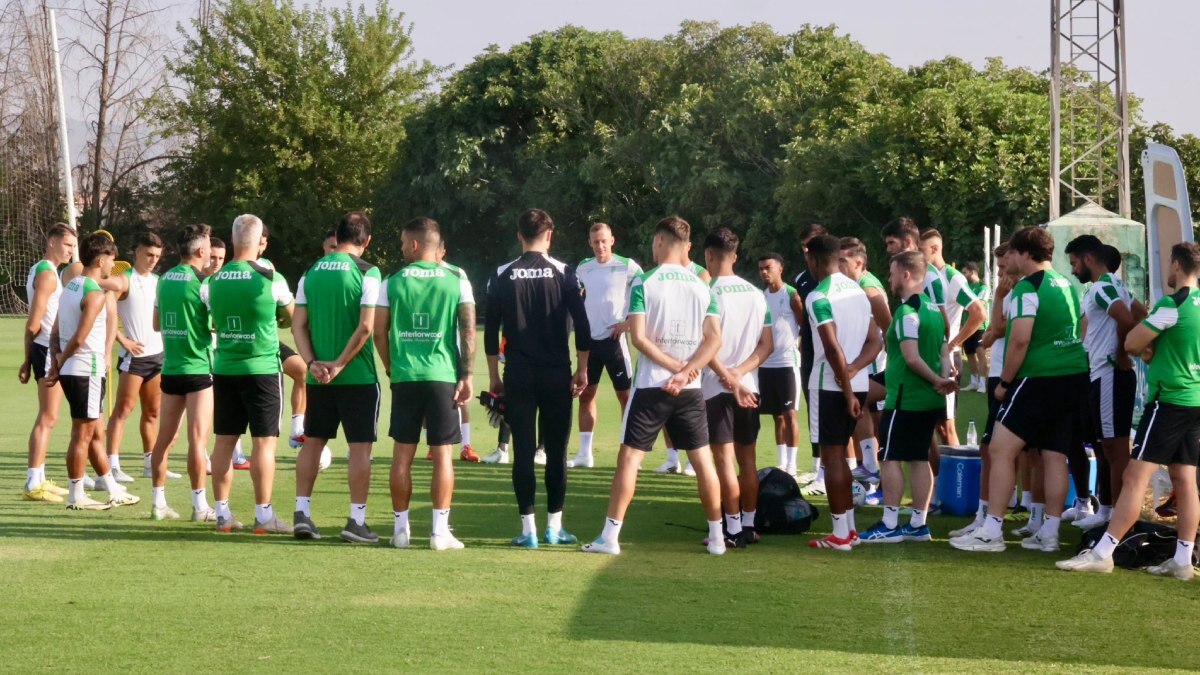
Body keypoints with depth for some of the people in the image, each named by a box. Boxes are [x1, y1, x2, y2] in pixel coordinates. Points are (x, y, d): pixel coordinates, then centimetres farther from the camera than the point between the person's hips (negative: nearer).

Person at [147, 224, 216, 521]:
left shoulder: (165, 280, 9)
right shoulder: (202, 282, -12)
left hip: (170, 368, 7)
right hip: (199, 368, -7)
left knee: (165, 437, 9)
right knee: (198, 439, -4)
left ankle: (158, 503, 13)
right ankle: (200, 506, -3)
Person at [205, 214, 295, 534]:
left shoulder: (215, 280, 2)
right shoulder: (270, 279, -10)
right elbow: (290, 317, 5)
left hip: (224, 368, 4)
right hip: (261, 368, -4)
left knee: (224, 441, 8)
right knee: (264, 441, -1)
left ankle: (222, 513, 12)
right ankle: (264, 515, -1)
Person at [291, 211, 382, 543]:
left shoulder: (311, 272, 7)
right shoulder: (367, 272, -9)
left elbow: (298, 324, 3)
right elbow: (366, 326, -17)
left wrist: (312, 363, -2)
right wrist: (340, 364, -12)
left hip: (319, 376, 5)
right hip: (358, 375, -5)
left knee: (313, 441, 15)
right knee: (360, 446, 2)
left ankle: (301, 513, 13)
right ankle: (356, 521, 1)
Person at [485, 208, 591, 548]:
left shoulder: (502, 275, 2)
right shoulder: (564, 273, -1)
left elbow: (491, 331, 3)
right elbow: (582, 327, -4)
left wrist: (494, 376, 10)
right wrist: (582, 370, 5)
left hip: (518, 375, 1)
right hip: (556, 373, -1)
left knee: (523, 450, 2)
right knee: (556, 450, 7)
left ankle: (528, 529, 1)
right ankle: (554, 526, 9)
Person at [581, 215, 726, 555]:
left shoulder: (643, 283, -6)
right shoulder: (702, 287, 5)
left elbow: (639, 337, -13)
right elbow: (714, 339, -4)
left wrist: (677, 367, -9)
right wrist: (687, 371, -11)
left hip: (651, 386, -3)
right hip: (691, 389, 3)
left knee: (629, 457, 2)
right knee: (703, 460, 10)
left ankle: (610, 536, 0)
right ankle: (716, 537, 14)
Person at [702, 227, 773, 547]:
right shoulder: (756, 294, 8)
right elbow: (767, 345, 5)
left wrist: (730, 379, -13)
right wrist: (740, 372, -5)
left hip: (718, 388, -6)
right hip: (749, 387, 6)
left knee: (724, 459, -4)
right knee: (748, 459, 12)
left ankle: (733, 530, -4)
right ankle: (749, 525, 17)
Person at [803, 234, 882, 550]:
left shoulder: (819, 296, -15)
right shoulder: (858, 290, 11)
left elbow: (833, 348, -21)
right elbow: (875, 341, 9)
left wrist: (847, 392, -16)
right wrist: (853, 369, -6)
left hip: (830, 385, -8)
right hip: (856, 384, 8)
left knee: (832, 456, -1)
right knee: (839, 454, 18)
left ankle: (840, 534, 0)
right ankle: (849, 528, 20)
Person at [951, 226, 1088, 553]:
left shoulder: (1028, 287, -11)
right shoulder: (1068, 285, 14)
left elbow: (1020, 339, -18)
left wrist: (1005, 382, -8)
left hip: (1039, 379, -8)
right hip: (1075, 377, 8)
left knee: (1001, 449, -4)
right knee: (1055, 455, 10)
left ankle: (991, 532, -6)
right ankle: (1049, 533, 11)